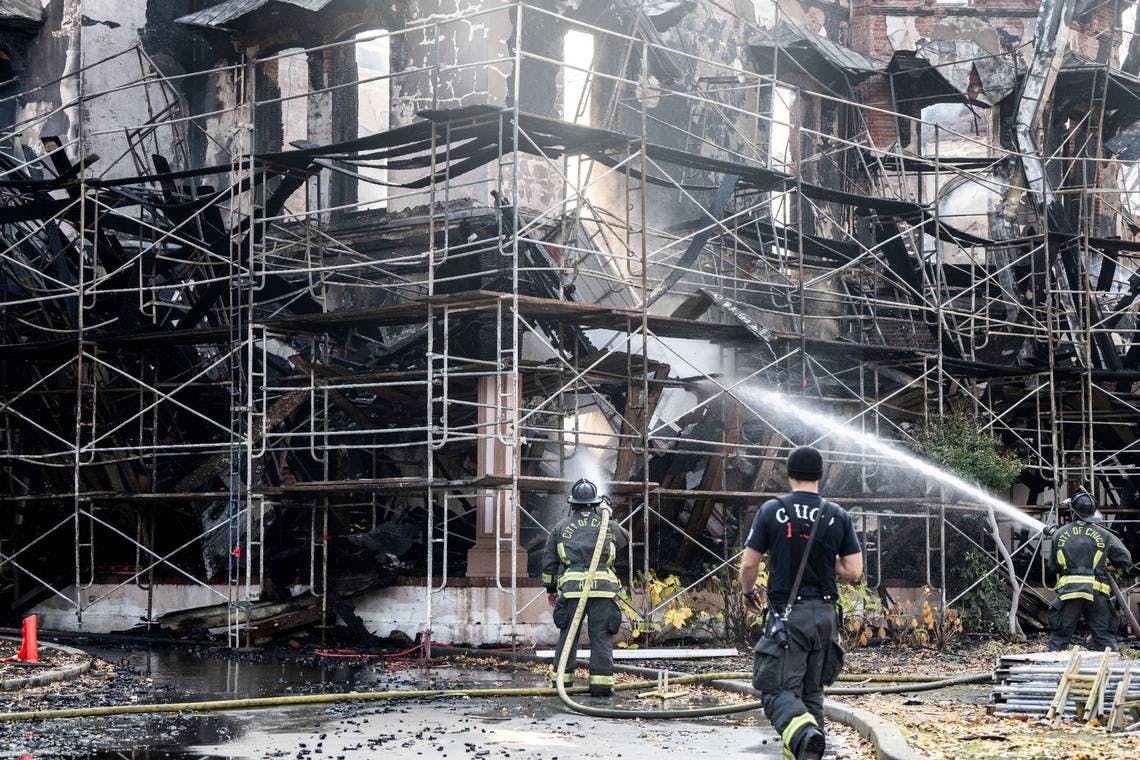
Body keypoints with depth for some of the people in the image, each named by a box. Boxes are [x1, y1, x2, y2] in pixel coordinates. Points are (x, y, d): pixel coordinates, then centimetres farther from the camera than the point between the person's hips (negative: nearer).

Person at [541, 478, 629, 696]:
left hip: (572, 587, 0)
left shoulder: (562, 526, 14)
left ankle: (562, 678, 11)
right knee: (601, 636, 1)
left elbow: (549, 560, 17)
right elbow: (625, 539, 36)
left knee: (568, 635, 9)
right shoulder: (608, 526, 14)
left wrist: (551, 588, 27)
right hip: (603, 586, 0)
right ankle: (601, 682, -4)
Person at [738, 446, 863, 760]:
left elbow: (748, 564, -1)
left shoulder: (772, 510, -2)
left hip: (787, 614, -3)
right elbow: (854, 571, 1)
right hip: (825, 614, 3)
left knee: (779, 690, -6)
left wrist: (748, 592, 19)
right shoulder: (838, 516, 4)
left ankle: (803, 734, -34)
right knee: (812, 692, 15)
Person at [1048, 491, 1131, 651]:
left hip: (1067, 590, 1)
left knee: (1059, 636, 8)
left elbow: (1055, 567, 17)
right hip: (1096, 591, 0)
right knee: (1105, 638, 4)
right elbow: (1125, 559, 5)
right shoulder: (1103, 534, 7)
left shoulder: (1060, 533, 11)